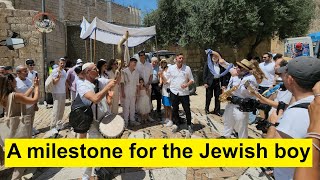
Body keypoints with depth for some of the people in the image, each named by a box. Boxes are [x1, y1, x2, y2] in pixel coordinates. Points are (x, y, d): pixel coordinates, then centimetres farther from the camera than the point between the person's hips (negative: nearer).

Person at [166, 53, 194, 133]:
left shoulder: (187, 68, 0)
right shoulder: (170, 68, 2)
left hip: (184, 93, -1)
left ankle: (189, 125, 23)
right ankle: (176, 124, 28)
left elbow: (191, 80, 3)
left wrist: (187, 85, -12)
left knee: (187, 110, 4)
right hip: (174, 92, 1)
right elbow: (167, 79, 10)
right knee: (175, 109, 11)